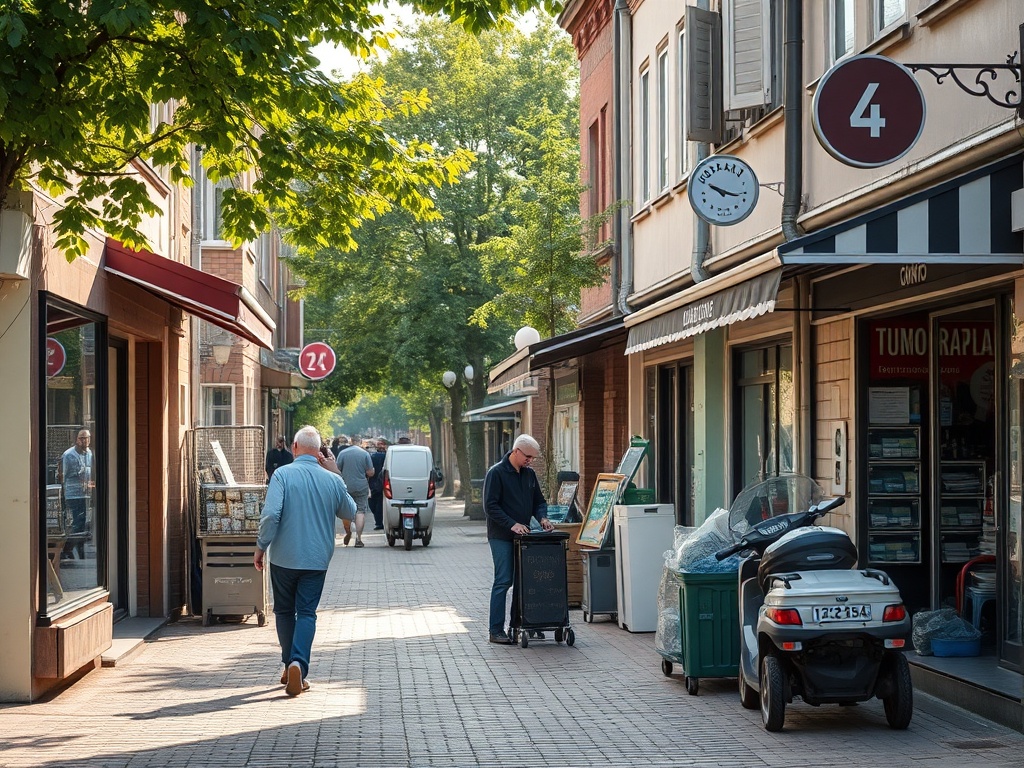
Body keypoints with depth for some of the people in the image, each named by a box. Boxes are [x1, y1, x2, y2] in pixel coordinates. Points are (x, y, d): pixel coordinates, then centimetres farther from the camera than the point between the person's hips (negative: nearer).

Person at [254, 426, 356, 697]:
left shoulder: (283, 474, -10)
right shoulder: (332, 480, 0)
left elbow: (270, 514, -19)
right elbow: (349, 512, 17)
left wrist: (261, 547, -7)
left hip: (284, 557, -1)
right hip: (317, 559, 1)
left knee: (284, 611, 15)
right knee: (307, 613, 2)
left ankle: (290, 665, 20)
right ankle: (298, 665, -17)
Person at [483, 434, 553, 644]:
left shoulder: (529, 474, 11)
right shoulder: (496, 473, -9)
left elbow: (538, 501, 18)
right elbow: (491, 506, -14)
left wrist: (542, 517, -3)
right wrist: (512, 524, -21)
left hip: (523, 535, 7)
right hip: (501, 537, -7)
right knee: (503, 581, -8)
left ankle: (518, 625, 14)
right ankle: (495, 630, -4)